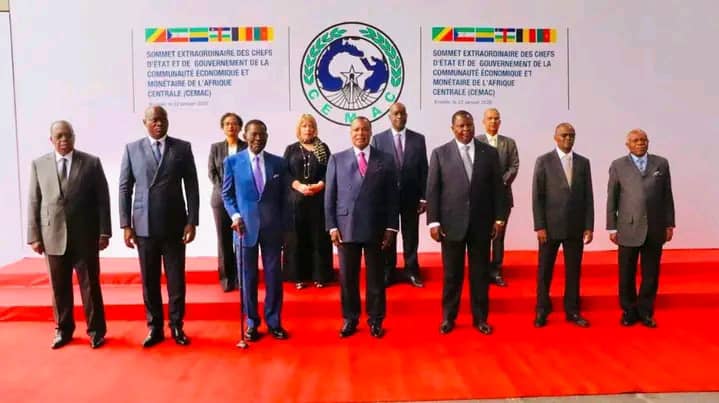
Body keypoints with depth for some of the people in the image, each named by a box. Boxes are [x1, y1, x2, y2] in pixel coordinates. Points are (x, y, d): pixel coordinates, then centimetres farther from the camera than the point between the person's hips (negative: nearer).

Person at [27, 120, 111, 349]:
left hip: (85, 236, -2)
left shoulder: (92, 163, 1)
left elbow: (103, 199, -1)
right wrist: (34, 236, 0)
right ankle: (63, 330, 25)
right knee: (59, 287, 10)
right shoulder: (39, 165, 7)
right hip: (53, 237, 2)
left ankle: (96, 330, 16)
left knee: (90, 285, 5)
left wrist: (104, 231, -6)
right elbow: (34, 202, 6)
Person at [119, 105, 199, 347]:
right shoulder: (132, 149, 5)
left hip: (175, 224, -1)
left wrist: (192, 222, -6)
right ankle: (155, 328, 21)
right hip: (144, 226, 1)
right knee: (149, 280, 8)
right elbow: (125, 188, 4)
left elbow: (191, 187, 0)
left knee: (176, 279, 6)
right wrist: (126, 225, -2)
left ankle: (177, 326, 19)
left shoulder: (183, 148, 2)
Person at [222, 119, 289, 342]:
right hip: (245, 225, -1)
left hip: (272, 226, 1)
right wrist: (235, 216, -10)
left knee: (274, 275, 6)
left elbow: (283, 196, 8)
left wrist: (283, 225, 4)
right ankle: (252, 323, 20)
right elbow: (227, 194, 5)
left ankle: (274, 322, 20)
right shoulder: (232, 162, 1)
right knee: (248, 276, 6)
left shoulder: (279, 163, 5)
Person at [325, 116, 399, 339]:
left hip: (376, 228, 0)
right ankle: (350, 319, 22)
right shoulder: (337, 160, 6)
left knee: (376, 276, 9)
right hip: (345, 227, 0)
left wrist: (391, 227, -3)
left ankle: (375, 320, 22)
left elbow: (392, 197, 3)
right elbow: (330, 196, 4)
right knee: (347, 277, 7)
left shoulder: (386, 160, 5)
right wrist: (332, 226, -3)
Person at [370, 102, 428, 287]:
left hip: (411, 197, 1)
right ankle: (388, 271, 21)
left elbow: (423, 170, 2)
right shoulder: (378, 139, 1)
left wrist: (424, 197, -2)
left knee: (411, 236, 8)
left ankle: (411, 271, 21)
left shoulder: (418, 139, 4)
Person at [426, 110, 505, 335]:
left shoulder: (489, 153, 6)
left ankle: (480, 318, 23)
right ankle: (448, 317, 22)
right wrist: (433, 222, -7)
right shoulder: (440, 153, 1)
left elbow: (497, 187, 6)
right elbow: (432, 189, -2)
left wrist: (499, 218, 2)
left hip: (481, 223, 2)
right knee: (452, 273, 7)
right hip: (451, 222, -1)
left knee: (480, 272, 9)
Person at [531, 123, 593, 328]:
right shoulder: (544, 161, -2)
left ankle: (572, 311, 21)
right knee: (545, 270, 6)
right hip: (550, 226, -3)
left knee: (573, 271, 9)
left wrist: (589, 226, 1)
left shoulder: (583, 162, 7)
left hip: (575, 227, 3)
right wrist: (539, 226, -10)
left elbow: (588, 196, 6)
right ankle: (542, 311, 18)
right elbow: (537, 196, -5)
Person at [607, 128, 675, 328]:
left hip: (655, 229, 2)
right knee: (627, 274, 5)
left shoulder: (661, 163, 8)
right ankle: (629, 311, 20)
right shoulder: (618, 166, 3)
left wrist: (669, 224, 4)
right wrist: (612, 228, -2)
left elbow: (667, 196, 8)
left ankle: (645, 312, 21)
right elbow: (611, 198, 2)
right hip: (628, 229, -1)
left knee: (651, 274, 7)